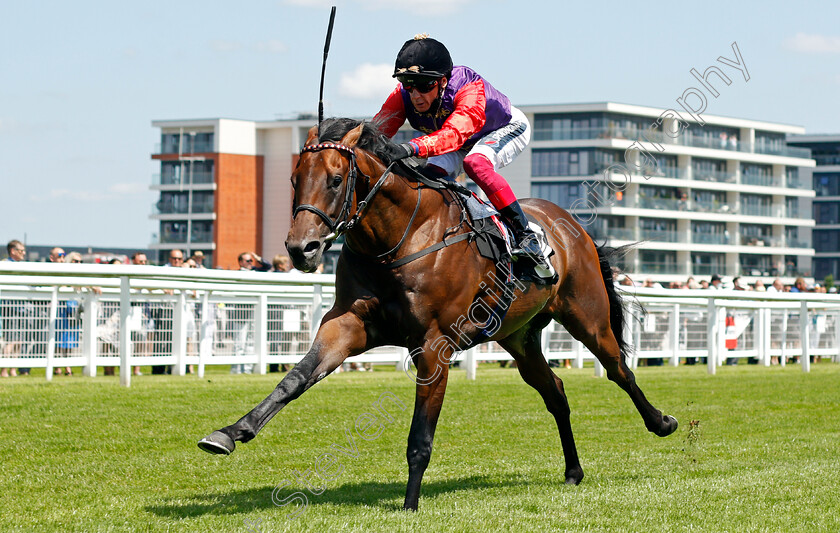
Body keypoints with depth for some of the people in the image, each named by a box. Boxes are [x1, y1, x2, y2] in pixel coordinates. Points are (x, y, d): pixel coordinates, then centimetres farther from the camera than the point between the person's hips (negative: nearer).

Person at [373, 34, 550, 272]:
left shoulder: (469, 88, -44)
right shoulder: (403, 95, -27)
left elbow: (455, 133, -60)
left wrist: (411, 148, -76)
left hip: (506, 130, -6)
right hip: (465, 143, 6)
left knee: (475, 163, -36)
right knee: (433, 175, -22)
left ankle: (525, 236, -28)